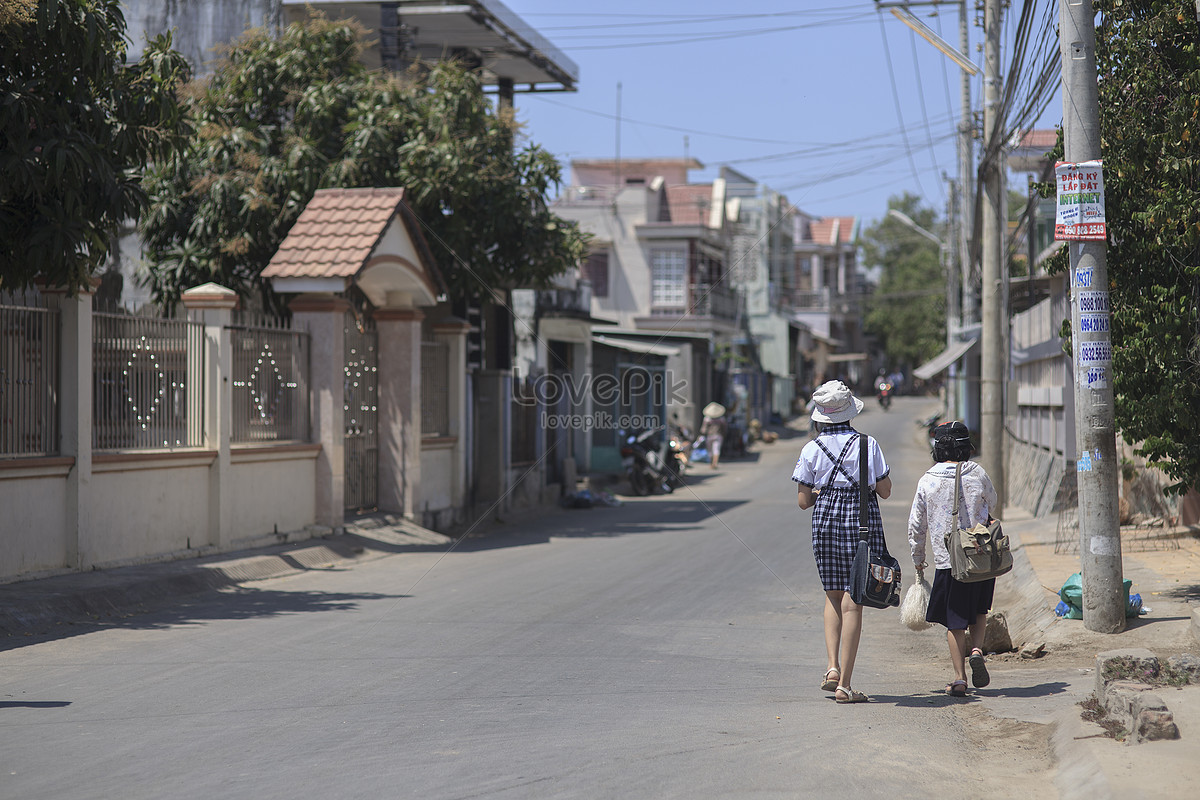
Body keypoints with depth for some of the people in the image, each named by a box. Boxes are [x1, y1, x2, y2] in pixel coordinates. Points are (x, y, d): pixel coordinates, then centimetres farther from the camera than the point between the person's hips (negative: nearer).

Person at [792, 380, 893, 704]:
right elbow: (885, 490, 1)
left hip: (825, 520, 2)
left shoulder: (811, 450, 0)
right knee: (852, 602, -1)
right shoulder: (868, 444, -4)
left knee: (833, 595, 20)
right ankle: (844, 684, -2)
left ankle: (832, 666, 5)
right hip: (862, 519, -2)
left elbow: (804, 501, 1)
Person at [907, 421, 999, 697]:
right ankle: (976, 649, -3)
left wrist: (918, 558, 18)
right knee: (978, 611, 21)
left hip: (947, 560, -1)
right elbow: (992, 502, 18)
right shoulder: (977, 473, -2)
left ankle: (959, 678, 4)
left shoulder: (927, 481, -3)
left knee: (954, 621, 6)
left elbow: (916, 524, 5)